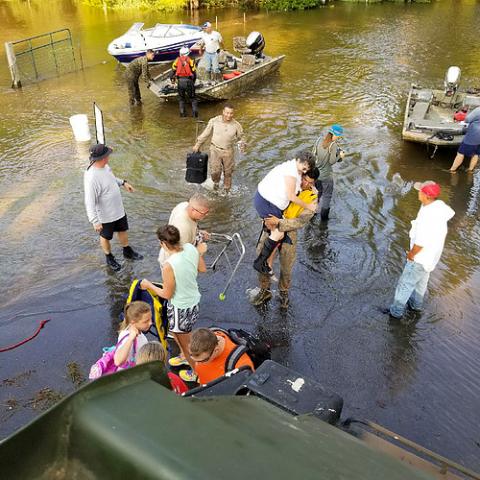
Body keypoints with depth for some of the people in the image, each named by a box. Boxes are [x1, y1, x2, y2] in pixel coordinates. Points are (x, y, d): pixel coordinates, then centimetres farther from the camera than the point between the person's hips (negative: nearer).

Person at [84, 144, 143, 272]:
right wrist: (95, 221, -32)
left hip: (119, 209, 8)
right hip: (105, 216, -8)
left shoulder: (105, 167, -8)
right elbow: (90, 202, -32)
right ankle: (109, 257, 43)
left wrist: (123, 182, 9)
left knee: (123, 230, 26)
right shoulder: (91, 177, -35)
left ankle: (127, 251, 50)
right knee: (105, 237, 18)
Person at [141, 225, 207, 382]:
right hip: (194, 300, 8)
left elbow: (167, 294, -20)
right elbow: (203, 269, 2)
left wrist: (149, 285, -5)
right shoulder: (190, 248, -14)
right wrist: (200, 253, 18)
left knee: (185, 342, 19)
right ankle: (184, 356, 58)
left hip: (180, 307, -8)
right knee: (175, 331, 34)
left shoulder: (168, 266, -34)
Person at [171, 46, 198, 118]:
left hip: (180, 81, 1)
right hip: (188, 80, -1)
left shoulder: (177, 60, 5)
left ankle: (182, 113, 11)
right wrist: (193, 81, 18)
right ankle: (195, 112, 1)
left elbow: (173, 70, 7)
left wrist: (172, 78, 24)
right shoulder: (190, 60, 2)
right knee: (192, 98, 10)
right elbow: (194, 72, 3)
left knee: (181, 98, 16)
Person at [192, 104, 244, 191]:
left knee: (228, 172, 12)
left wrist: (242, 145, -20)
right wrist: (197, 145, 7)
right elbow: (206, 133, 1)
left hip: (228, 151, 1)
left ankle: (227, 190, 36)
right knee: (215, 171, -10)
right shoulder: (214, 121, -13)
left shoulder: (236, 125, -12)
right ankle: (216, 181, 26)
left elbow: (240, 138, 2)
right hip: (215, 149, -1)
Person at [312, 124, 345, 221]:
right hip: (326, 175, -6)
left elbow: (314, 154, 1)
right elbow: (332, 161, -18)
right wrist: (340, 156, -3)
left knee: (317, 192, 26)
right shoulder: (334, 145, -19)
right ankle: (324, 216, 19)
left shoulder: (319, 140, -4)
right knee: (327, 195, 12)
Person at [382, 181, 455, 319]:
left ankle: (396, 311, 23)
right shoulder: (440, 205, -11)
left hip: (421, 258, -9)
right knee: (421, 280, 28)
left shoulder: (427, 217, -37)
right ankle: (416, 304, 48)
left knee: (405, 284, 8)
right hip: (432, 255, 9)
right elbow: (450, 213, 13)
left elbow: (420, 243, -32)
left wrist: (411, 255, -12)